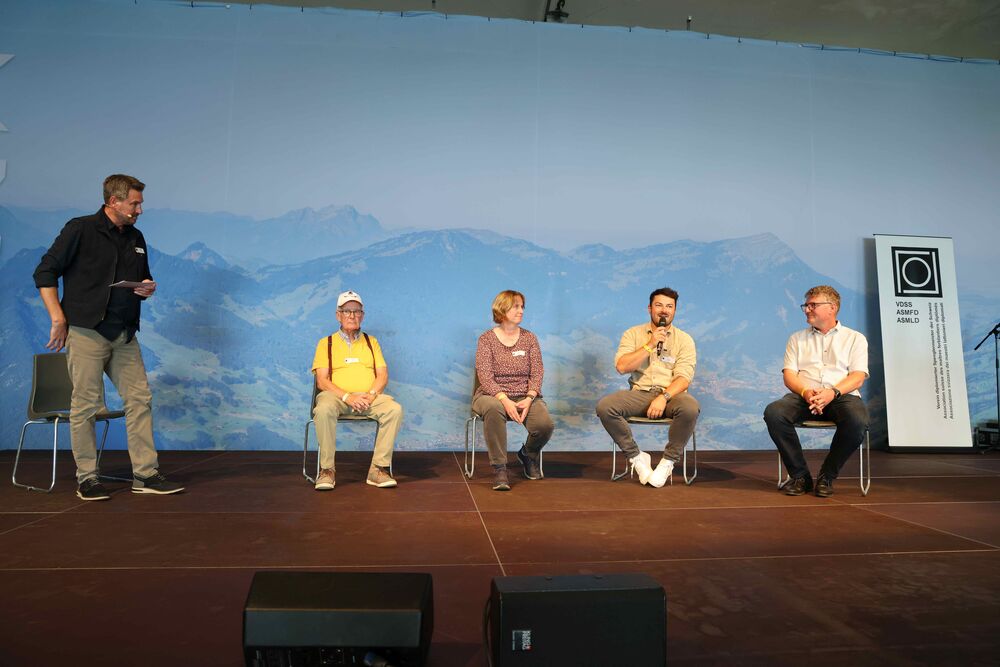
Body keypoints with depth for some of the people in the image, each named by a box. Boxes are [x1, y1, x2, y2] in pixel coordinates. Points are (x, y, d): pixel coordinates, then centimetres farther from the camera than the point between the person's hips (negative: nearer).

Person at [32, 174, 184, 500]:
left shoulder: (136, 238, 16)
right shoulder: (80, 229, -3)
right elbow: (45, 273, -4)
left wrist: (147, 288, 4)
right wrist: (58, 318, -10)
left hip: (125, 335, 6)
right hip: (86, 332, -6)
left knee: (140, 399, 1)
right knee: (86, 405, -1)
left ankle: (146, 474, 7)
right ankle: (87, 478, 11)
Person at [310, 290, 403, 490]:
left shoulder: (371, 342, 21)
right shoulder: (326, 343, 14)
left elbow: (383, 375, 10)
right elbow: (322, 381, 2)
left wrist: (371, 394, -11)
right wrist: (347, 397, -15)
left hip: (370, 397, 2)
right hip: (337, 396, -1)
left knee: (395, 409, -29)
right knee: (323, 410, -36)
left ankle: (379, 468, -24)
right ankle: (327, 469, -24)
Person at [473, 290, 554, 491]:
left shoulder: (529, 338, 10)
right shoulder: (486, 339, 0)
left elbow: (537, 372, 2)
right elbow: (485, 376, -10)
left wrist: (529, 398, -17)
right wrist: (505, 400, -25)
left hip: (525, 396, 3)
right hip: (493, 395, -3)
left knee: (545, 424, -25)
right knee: (493, 408, -39)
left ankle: (528, 454, 12)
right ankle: (499, 469, -27)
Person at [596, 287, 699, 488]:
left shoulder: (684, 339, 6)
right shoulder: (633, 334, 9)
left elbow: (684, 377, -7)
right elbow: (621, 366, -6)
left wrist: (664, 397, -24)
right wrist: (650, 345, -11)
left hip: (670, 395, -1)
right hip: (639, 394, 1)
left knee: (690, 407, -36)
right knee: (604, 406, -27)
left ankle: (669, 461, -12)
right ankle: (636, 456, -7)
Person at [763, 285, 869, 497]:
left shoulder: (854, 338, 15)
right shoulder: (797, 338, 21)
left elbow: (858, 377, 1)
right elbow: (789, 375, 8)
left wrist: (832, 392, -20)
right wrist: (806, 392, -15)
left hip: (842, 395, -1)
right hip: (804, 395, 1)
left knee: (858, 421, -36)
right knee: (773, 412, -31)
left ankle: (826, 477, -12)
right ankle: (800, 475, -15)